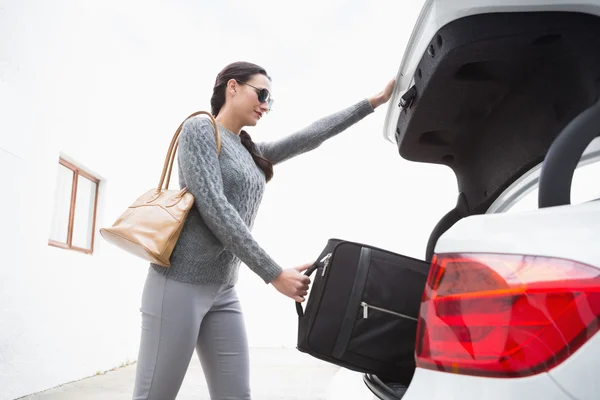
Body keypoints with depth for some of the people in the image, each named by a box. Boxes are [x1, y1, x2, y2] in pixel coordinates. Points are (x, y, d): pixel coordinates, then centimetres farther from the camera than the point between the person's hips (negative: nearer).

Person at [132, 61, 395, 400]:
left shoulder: (254, 154, 18)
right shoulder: (200, 129, -4)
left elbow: (311, 137, 20)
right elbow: (213, 208, -15)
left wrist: (374, 101, 18)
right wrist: (274, 274, -17)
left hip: (224, 292, 8)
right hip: (181, 282, -7)